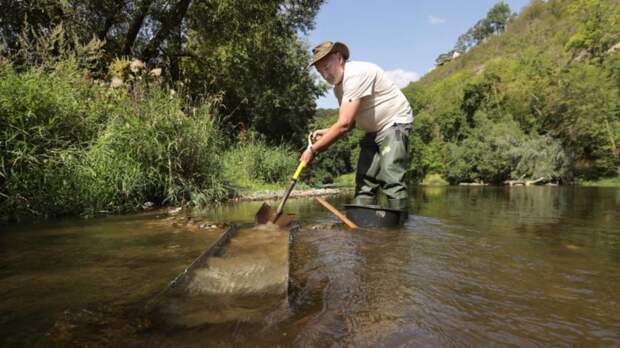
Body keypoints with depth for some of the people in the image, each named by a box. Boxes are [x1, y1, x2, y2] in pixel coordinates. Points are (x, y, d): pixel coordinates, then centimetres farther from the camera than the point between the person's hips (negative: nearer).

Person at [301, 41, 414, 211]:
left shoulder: (357, 74, -24)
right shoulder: (338, 86, 6)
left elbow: (345, 124, -30)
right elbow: (350, 122, 11)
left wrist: (313, 149, -24)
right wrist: (327, 132, -7)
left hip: (395, 123, -9)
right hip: (374, 130, 9)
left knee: (391, 179, -19)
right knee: (364, 181, 2)